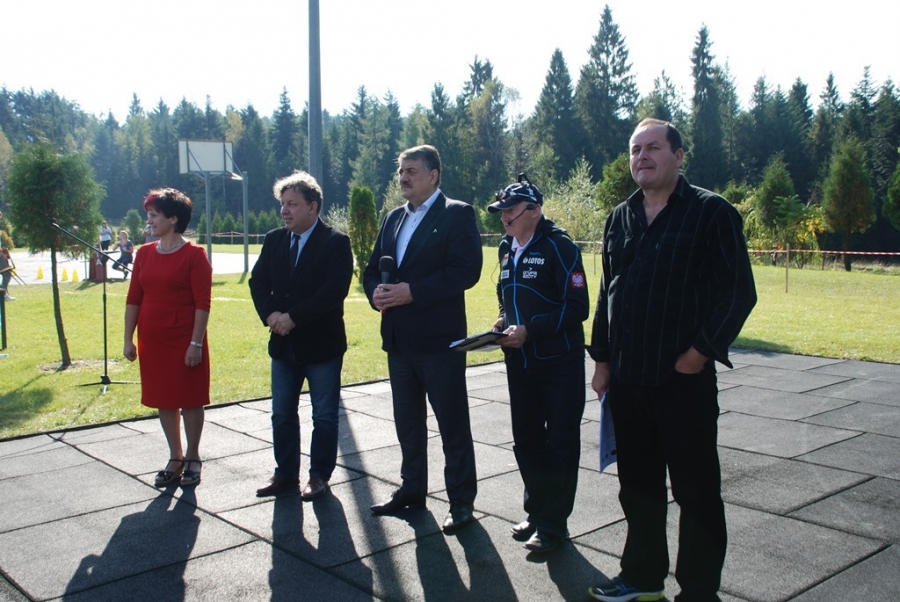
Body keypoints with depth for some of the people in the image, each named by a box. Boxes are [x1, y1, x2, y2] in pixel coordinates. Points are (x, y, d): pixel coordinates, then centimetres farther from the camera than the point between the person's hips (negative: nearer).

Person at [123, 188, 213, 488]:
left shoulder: (194, 255, -9)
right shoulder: (144, 254, 7)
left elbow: (203, 303, -12)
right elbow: (133, 299, 9)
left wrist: (196, 343, -17)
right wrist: (128, 339, 5)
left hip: (185, 341, -6)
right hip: (152, 341, 6)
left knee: (190, 399, 5)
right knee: (163, 400, 12)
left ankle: (192, 458, 21)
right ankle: (175, 458, 25)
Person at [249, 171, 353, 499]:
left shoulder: (336, 242, -11)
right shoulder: (274, 240, 7)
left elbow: (336, 288, -20)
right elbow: (258, 281, 5)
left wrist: (293, 317, -21)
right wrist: (270, 314, -14)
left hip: (322, 344, -5)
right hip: (283, 343, 6)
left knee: (324, 416, 7)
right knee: (282, 413, 14)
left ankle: (319, 475, 20)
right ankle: (285, 472, 28)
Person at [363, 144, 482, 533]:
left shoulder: (457, 214, -6)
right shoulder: (393, 218, 15)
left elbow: (466, 270, -18)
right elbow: (372, 270, 16)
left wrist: (412, 291, -21)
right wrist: (377, 292, -7)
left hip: (439, 339, -7)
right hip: (398, 339, 7)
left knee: (453, 425, 3)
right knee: (407, 422, 17)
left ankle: (461, 501, 14)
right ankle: (412, 489, 31)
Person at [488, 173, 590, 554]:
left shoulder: (558, 247, -13)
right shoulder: (507, 249, 10)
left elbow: (577, 307, -16)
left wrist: (529, 329, -22)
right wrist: (503, 322, 1)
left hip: (559, 364, -7)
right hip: (519, 363, 7)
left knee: (560, 444, 2)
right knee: (526, 441, 14)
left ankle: (552, 525, 12)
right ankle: (536, 511, 30)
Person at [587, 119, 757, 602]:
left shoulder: (711, 212, -6)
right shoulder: (620, 218, 12)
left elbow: (738, 292, -9)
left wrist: (702, 351, -15)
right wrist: (602, 359, 11)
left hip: (684, 378, -5)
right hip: (626, 379, 6)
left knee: (696, 490, 5)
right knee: (637, 484, 16)